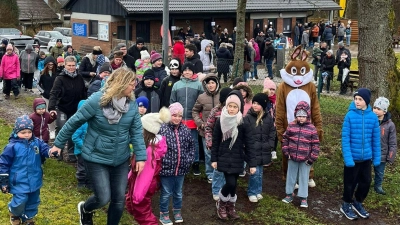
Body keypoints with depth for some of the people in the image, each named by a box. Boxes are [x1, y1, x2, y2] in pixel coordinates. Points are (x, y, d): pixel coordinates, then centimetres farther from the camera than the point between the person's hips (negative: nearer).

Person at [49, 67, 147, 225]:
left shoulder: (132, 104, -6)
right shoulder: (97, 100, -20)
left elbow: (136, 132, -3)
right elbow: (74, 122, -10)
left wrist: (140, 157, -10)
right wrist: (58, 144, -2)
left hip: (121, 159, 5)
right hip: (97, 158, -4)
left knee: (119, 199, 9)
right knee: (103, 198, -3)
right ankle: (85, 209, 33)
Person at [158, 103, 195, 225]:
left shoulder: (185, 130, 1)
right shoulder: (162, 129, -15)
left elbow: (191, 146, 13)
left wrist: (189, 159, 4)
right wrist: (161, 161, -13)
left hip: (181, 168, 4)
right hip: (166, 167, -4)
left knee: (178, 192, 20)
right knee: (166, 193, 9)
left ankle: (177, 211, 40)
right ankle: (164, 214, 26)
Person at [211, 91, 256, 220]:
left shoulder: (243, 122, -9)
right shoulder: (220, 121, -5)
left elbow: (249, 143, -8)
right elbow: (215, 141, 2)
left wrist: (252, 163, -11)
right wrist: (214, 159, 0)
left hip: (237, 159, 1)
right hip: (224, 158, -1)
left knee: (233, 184, 7)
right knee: (230, 183, -12)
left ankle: (230, 206, 33)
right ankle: (221, 203, 17)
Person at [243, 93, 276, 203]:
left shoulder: (268, 117, 2)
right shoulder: (248, 118, -9)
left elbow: (272, 132, 9)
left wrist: (270, 144, 1)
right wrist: (248, 145, -14)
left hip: (263, 150, 4)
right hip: (252, 150, -4)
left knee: (260, 172, 15)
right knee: (254, 172, -4)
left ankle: (258, 191, 29)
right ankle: (252, 192, 12)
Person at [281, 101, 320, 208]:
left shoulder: (312, 129, -7)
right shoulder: (291, 126, -2)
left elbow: (315, 144, -4)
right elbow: (285, 139, 6)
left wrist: (312, 158, -7)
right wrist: (286, 152, 0)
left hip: (305, 159, -2)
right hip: (292, 157, 2)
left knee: (304, 178, 7)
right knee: (291, 176, 14)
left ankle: (303, 198, 17)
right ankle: (289, 194, 29)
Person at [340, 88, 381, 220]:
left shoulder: (373, 117, -6)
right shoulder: (350, 115, -14)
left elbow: (376, 139, 2)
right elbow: (345, 138, -14)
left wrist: (377, 158, 3)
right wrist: (348, 158, -18)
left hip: (366, 157, 3)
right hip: (353, 157, -3)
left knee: (366, 182, 16)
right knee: (350, 183, 10)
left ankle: (358, 203, 38)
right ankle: (346, 205, 31)